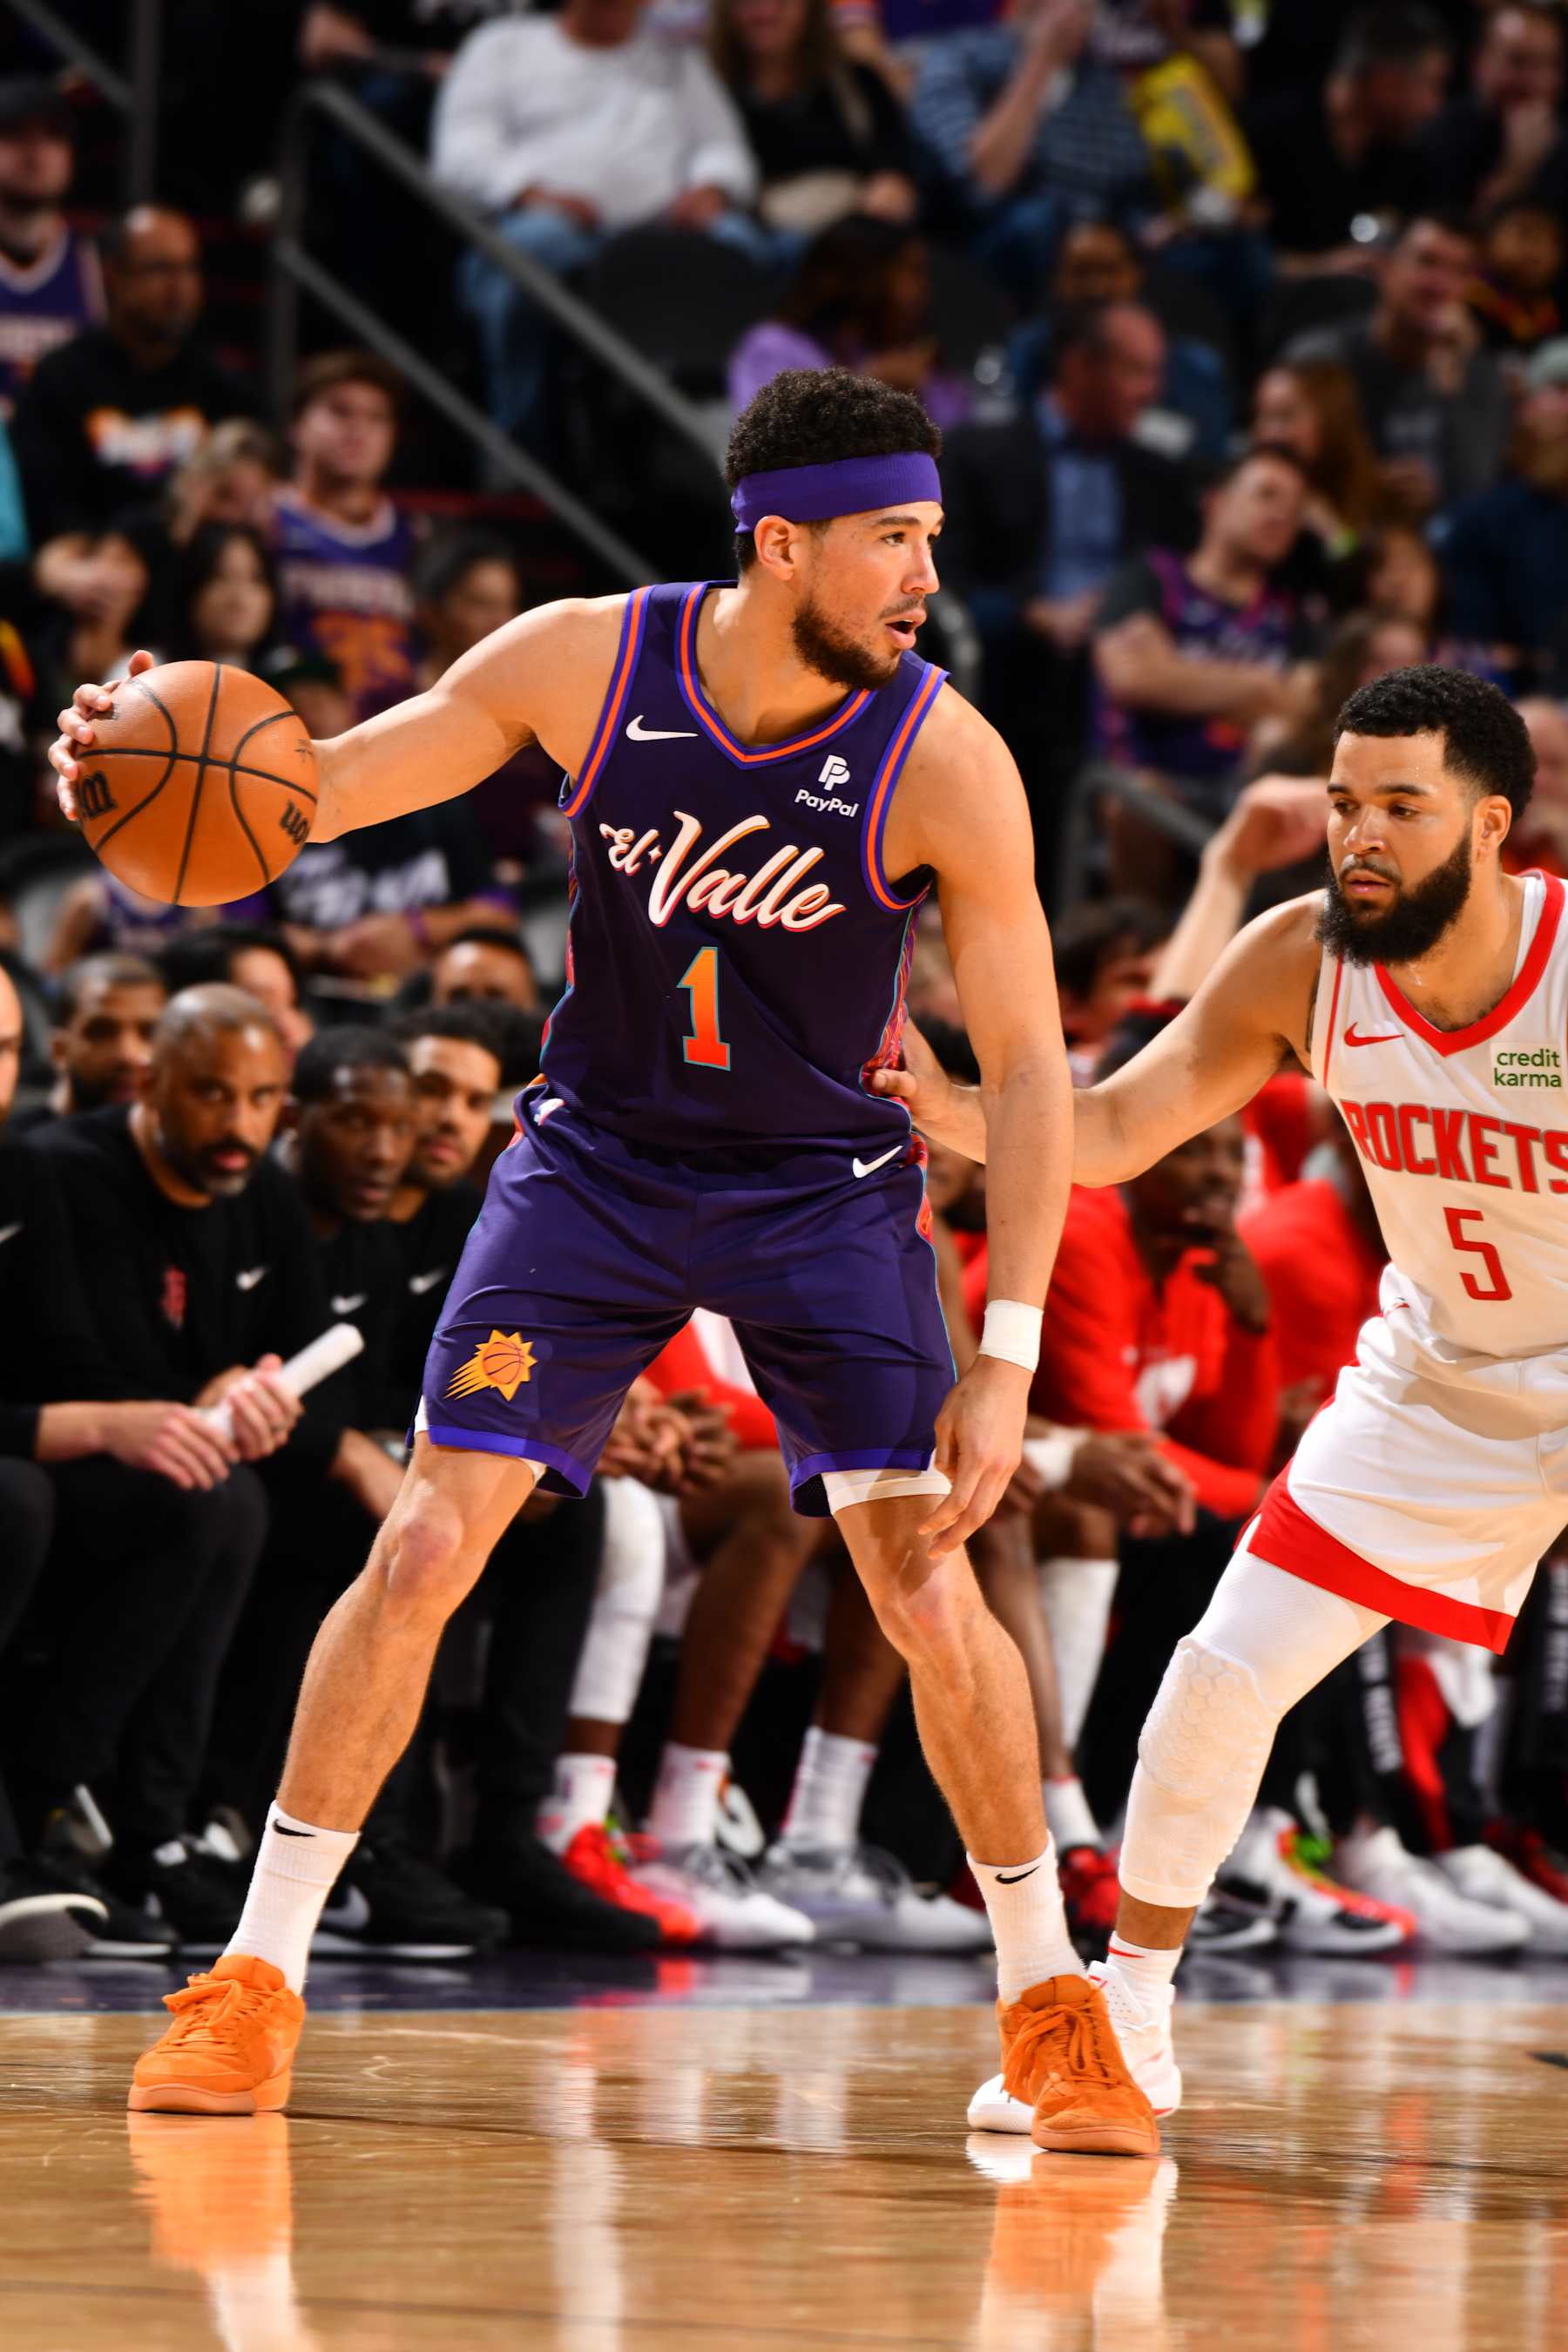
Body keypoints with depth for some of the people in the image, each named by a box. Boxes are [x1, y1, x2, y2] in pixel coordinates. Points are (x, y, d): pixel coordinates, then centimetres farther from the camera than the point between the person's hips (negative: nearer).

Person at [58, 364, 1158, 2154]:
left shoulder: (942, 762, -20)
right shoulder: (585, 664, -16)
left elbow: (1026, 1065, -14)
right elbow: (314, 786, -4)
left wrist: (1007, 1353, -19)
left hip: (821, 1186, -1)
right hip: (596, 1158, 1)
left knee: (924, 1581, -11)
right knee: (427, 1543, -8)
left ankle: (1052, 2003, 7)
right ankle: (257, 1980, 2)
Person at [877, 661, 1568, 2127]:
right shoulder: (1303, 961, -15)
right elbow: (1116, 1129, -11)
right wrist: (954, 1115, -29)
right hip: (1439, 1381, 4)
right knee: (1224, 1675, -3)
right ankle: (1129, 2017, 15)